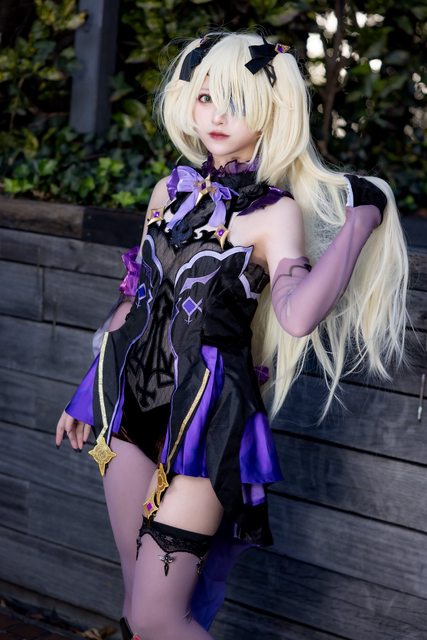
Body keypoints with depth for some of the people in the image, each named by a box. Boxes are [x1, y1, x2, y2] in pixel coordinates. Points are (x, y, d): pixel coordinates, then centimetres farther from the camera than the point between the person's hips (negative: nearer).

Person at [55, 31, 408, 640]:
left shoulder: (277, 211, -8)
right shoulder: (172, 191, 9)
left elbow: (297, 316, -27)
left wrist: (360, 222, -25)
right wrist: (89, 391, 22)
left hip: (205, 412, -5)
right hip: (134, 400, 6)